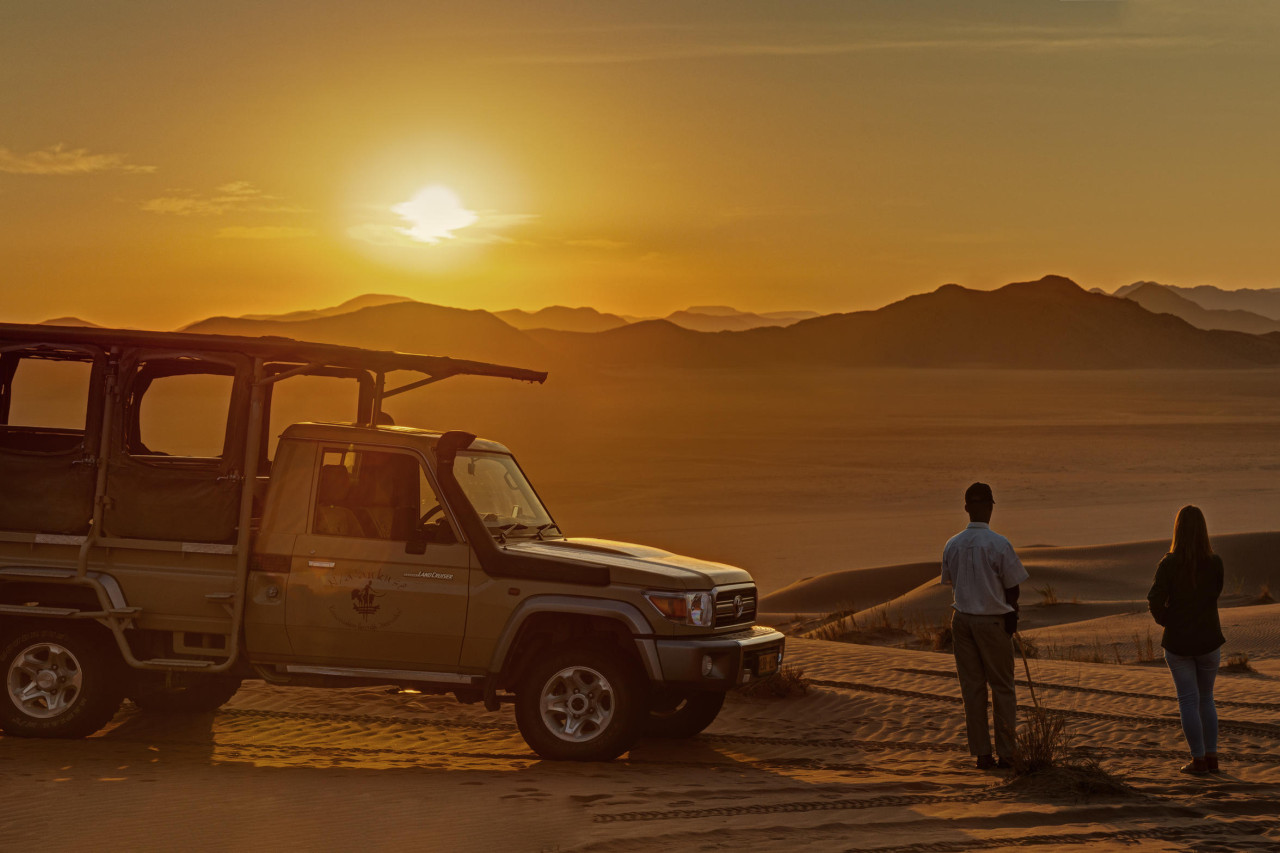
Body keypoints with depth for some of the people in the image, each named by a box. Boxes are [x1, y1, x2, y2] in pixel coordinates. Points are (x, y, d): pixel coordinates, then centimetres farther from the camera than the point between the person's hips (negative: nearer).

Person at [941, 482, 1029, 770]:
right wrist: (1011, 613, 10)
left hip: (962, 619, 4)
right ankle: (1006, 752, 9)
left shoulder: (952, 545, -1)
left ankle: (982, 753, 11)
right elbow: (1012, 587, -7)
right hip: (993, 619, -4)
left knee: (972, 688, 9)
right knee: (1002, 687, 8)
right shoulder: (999, 544, -14)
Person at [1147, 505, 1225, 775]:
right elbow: (1215, 593, 9)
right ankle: (1212, 756, 17)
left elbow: (1155, 599, -18)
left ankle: (1198, 759, 6)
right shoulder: (1215, 563, -8)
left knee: (1188, 701, 6)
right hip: (1209, 640, 2)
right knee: (1206, 699, 17)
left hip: (1177, 641, -2)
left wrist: (1166, 620, 0)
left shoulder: (1169, 564, -13)